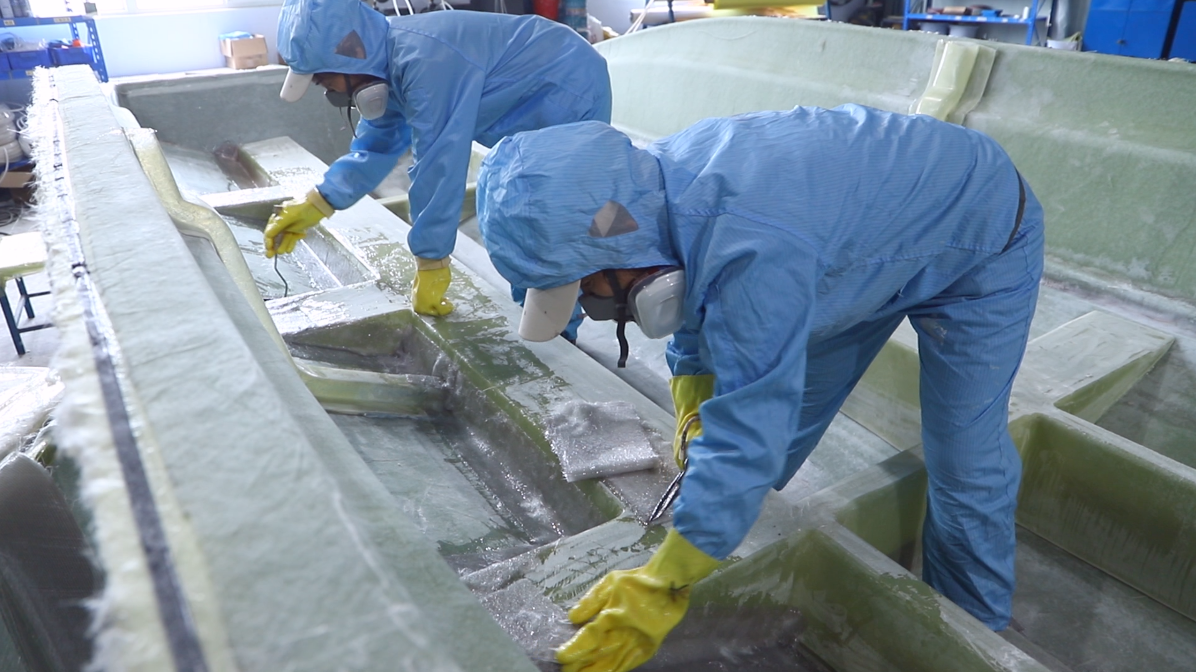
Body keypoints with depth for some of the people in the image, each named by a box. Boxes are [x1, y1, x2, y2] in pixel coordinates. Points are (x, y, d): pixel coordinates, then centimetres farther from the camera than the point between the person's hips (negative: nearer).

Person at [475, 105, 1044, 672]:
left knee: (964, 467, -1)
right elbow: (694, 318, 0)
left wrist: (661, 588, -35)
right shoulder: (658, 190, -18)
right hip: (877, 209, 7)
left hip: (983, 238, -7)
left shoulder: (754, 254, -45)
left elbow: (748, 434, -42)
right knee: (783, 403, 11)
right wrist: (693, 414, -9)